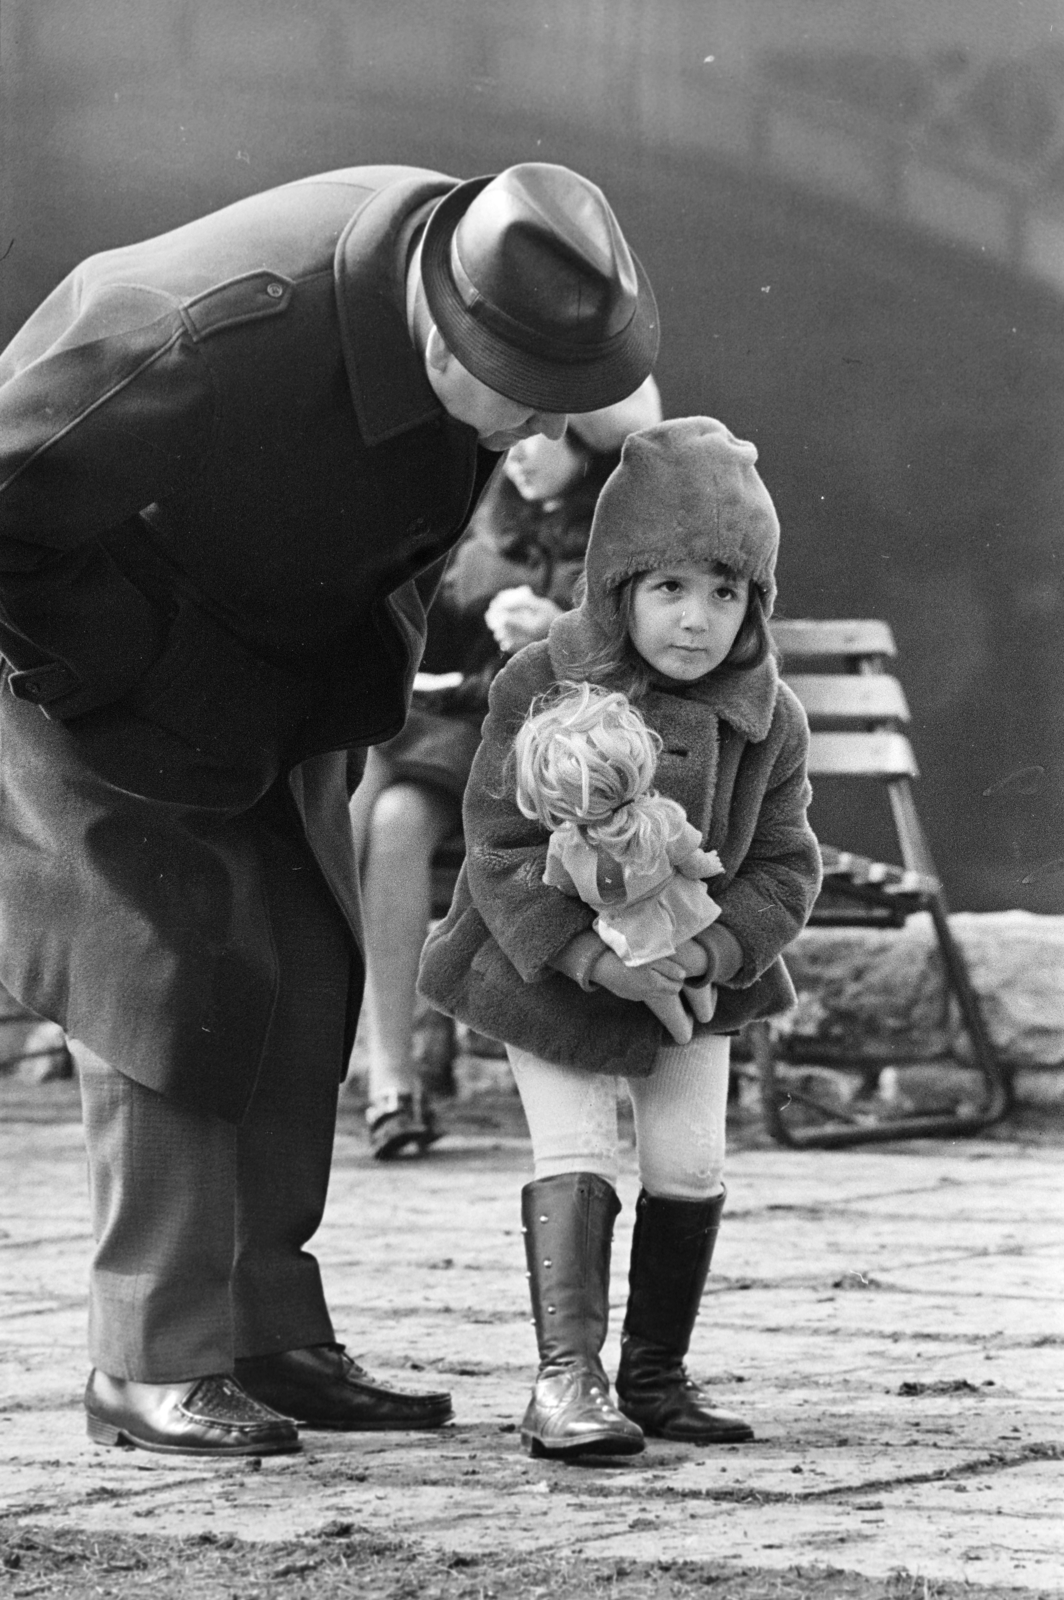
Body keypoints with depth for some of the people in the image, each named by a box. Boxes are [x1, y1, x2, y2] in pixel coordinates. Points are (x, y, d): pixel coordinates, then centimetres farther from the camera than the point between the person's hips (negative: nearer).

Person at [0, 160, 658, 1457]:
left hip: (274, 676, 7)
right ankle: (153, 1365, -8)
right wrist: (117, 690, -23)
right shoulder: (236, 335, -39)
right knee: (173, 977, -12)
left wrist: (375, 655, 4)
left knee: (301, 985, 3)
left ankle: (265, 1339, 10)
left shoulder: (488, 268, -15)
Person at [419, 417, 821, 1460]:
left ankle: (655, 1373, 17)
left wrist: (712, 949, -25)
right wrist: (591, 955, -31)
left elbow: (783, 867, -7)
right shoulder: (539, 690, -22)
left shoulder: (769, 721, -12)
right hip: (548, 963, -3)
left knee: (689, 1167, 2)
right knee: (574, 1156, -14)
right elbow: (503, 848, -21)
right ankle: (566, 1380, -16)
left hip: (699, 970, 3)